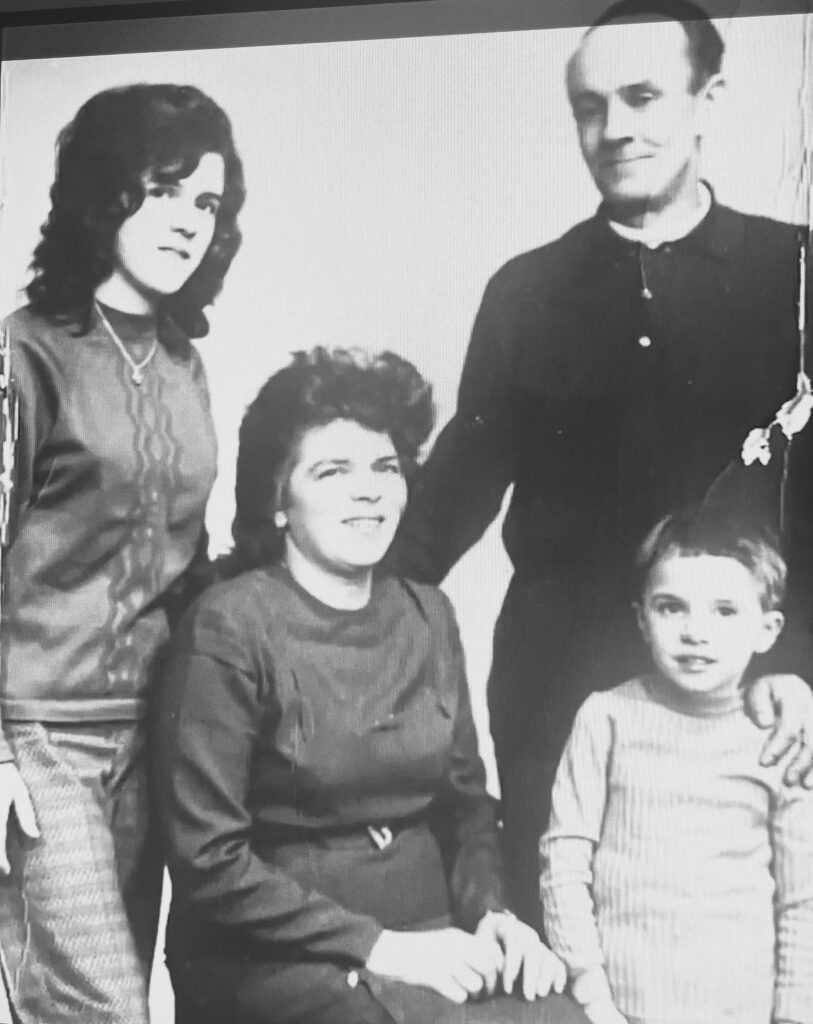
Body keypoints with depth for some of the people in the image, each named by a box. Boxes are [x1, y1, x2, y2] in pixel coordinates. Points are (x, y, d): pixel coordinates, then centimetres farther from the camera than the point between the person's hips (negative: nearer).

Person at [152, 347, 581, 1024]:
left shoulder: (429, 616, 8)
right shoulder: (231, 624, -10)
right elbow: (209, 860, -12)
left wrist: (489, 912, -4)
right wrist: (376, 944, -15)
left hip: (429, 936, 5)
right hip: (276, 954, -5)